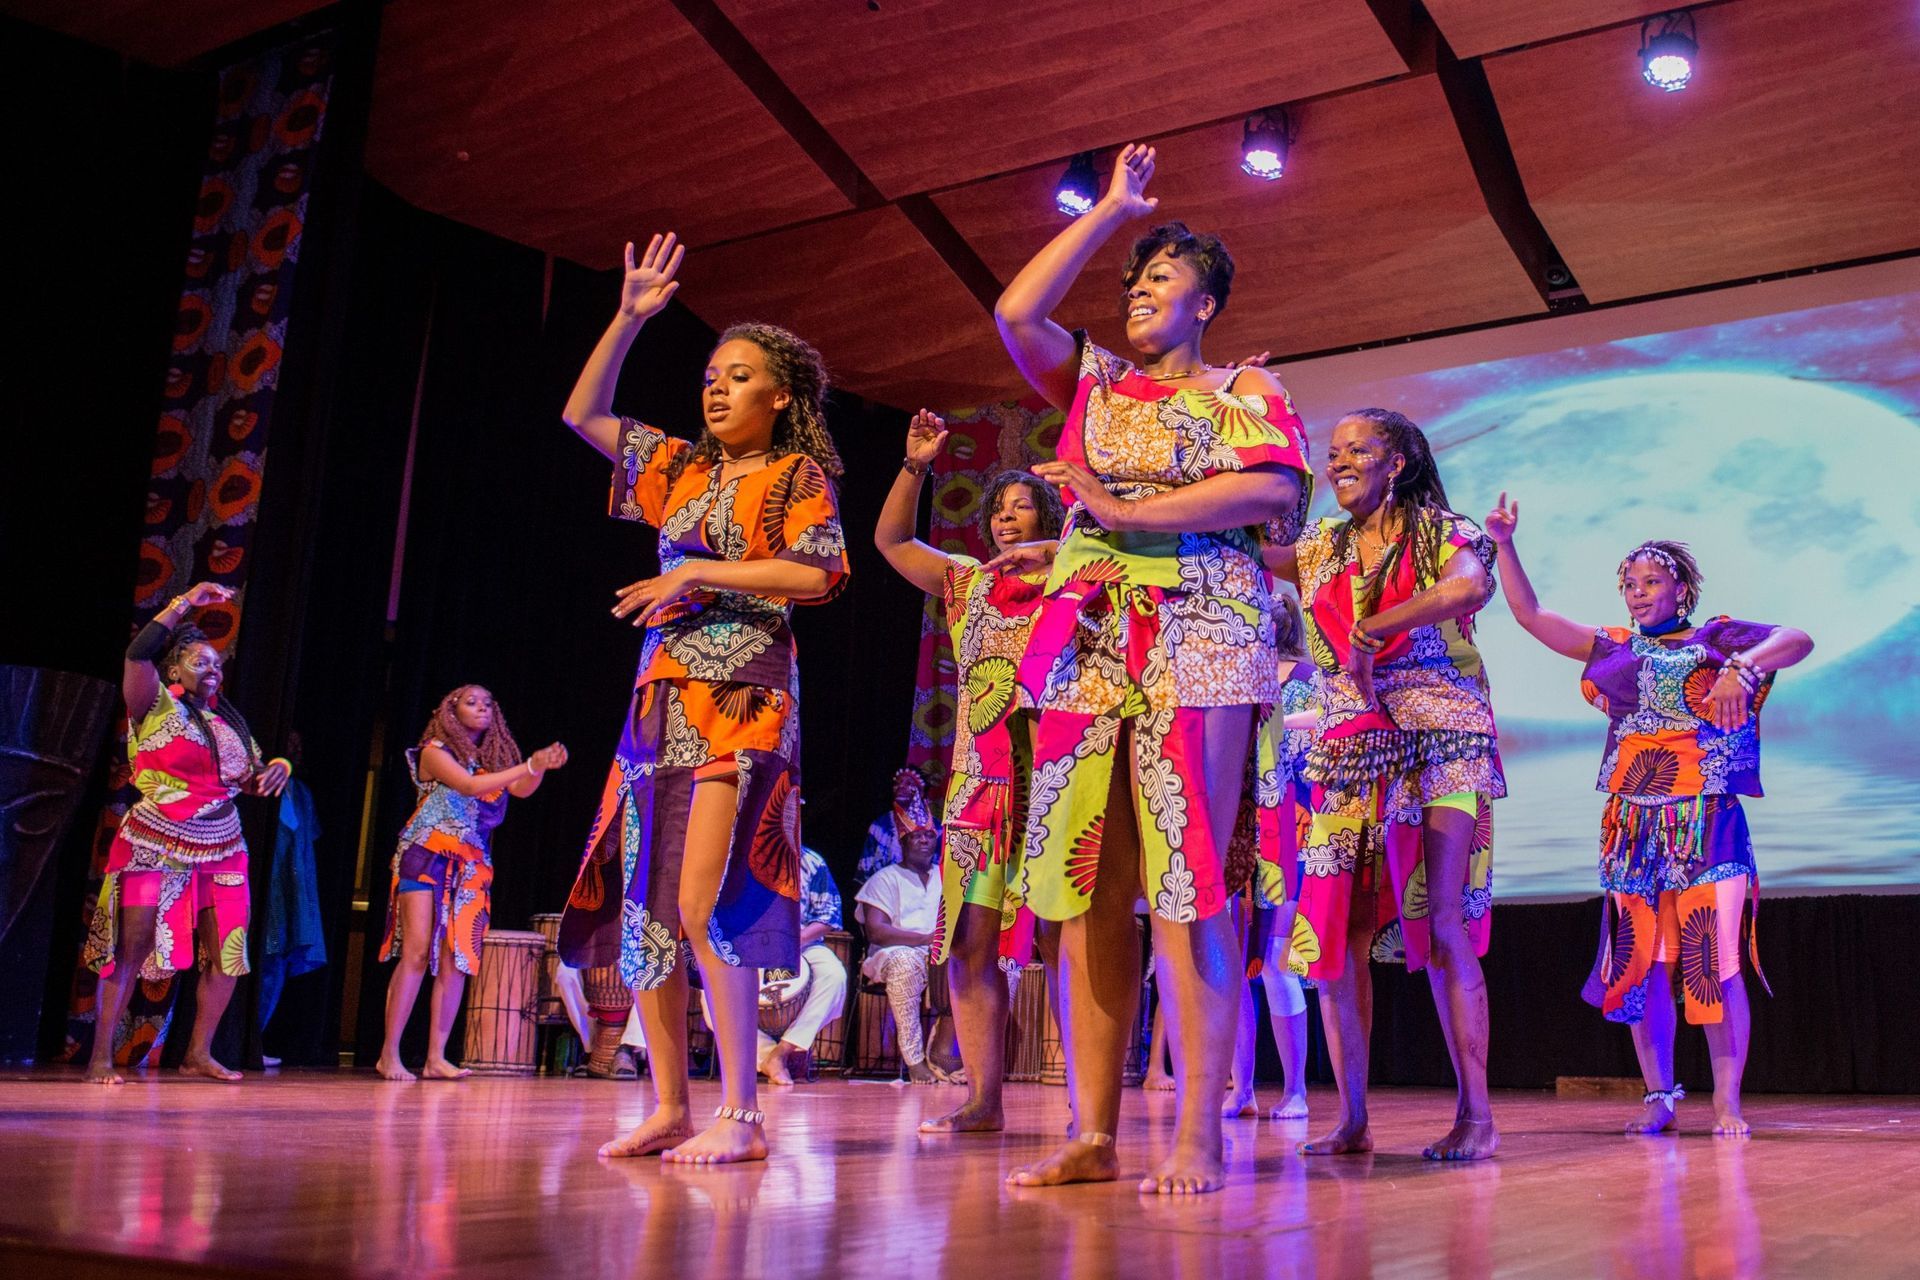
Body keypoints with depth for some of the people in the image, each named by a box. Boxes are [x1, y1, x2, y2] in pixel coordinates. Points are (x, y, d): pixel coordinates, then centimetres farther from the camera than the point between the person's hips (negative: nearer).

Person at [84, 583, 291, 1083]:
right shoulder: (157, 707, -1)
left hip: (222, 851, 6)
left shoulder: (230, 723, 15)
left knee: (228, 954, 0)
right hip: (155, 848, -5)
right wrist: (185, 603, -16)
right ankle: (100, 1058, -1)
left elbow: (255, 780, 19)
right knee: (131, 950, -8)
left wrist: (278, 768, -4)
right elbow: (138, 653, -18)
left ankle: (198, 1054, 11)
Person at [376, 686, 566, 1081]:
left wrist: (540, 767, -23)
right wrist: (528, 765, -22)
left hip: (473, 866, 5)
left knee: (457, 960, -2)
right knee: (417, 952, -12)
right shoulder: (435, 750, 0)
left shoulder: (494, 758, 14)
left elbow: (521, 790, -2)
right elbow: (470, 786, -15)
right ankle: (389, 1054, -8)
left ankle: (436, 1057, -1)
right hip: (428, 856, -5)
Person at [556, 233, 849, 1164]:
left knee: (704, 904, -17)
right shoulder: (681, 470, 19)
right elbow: (583, 413, 22)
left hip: (742, 701, -7)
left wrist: (699, 575, -10)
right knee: (642, 907, 3)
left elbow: (818, 574, -11)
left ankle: (740, 1116, -10)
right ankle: (669, 1108, 10)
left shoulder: (798, 477, 3)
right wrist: (630, 316, 15)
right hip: (663, 696, 7)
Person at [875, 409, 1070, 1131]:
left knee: (1058, 942, -8)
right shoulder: (969, 583, 20)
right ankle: (983, 1101, 8)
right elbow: (890, 540, 24)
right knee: (969, 943, 1)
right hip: (978, 786, 4)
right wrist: (915, 465, 14)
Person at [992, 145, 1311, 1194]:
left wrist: (1127, 510, -10)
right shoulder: (1092, 385, 23)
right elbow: (1015, 311, 7)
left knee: (1182, 880, -11)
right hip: (1088, 645, 4)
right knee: (1085, 885, -2)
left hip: (1195, 638, -4)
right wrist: (1110, 210, 14)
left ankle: (1200, 1137, -7)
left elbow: (1277, 487, -8)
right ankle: (1092, 1136, 1)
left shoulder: (1243, 390, 11)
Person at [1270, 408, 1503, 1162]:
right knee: (1335, 931, -2)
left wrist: (1371, 630, -17)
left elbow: (1472, 589, -20)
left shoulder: (1443, 532, 1)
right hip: (1348, 753, 5)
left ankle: (1476, 1116, -4)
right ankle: (1351, 1119, 4)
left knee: (1440, 922, -11)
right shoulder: (1320, 549, 16)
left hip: (1440, 744, -4)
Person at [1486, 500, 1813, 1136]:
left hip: (1706, 824, -3)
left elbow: (1798, 640, -7)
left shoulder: (1714, 638, 6)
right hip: (1631, 828, 4)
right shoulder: (1614, 648, 16)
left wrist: (1742, 669, -24)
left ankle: (1727, 1101, -2)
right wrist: (1504, 546, 7)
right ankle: (1658, 1096, 9)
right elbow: (1530, 614, 16)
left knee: (1714, 959, -8)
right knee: (1640, 962, 2)